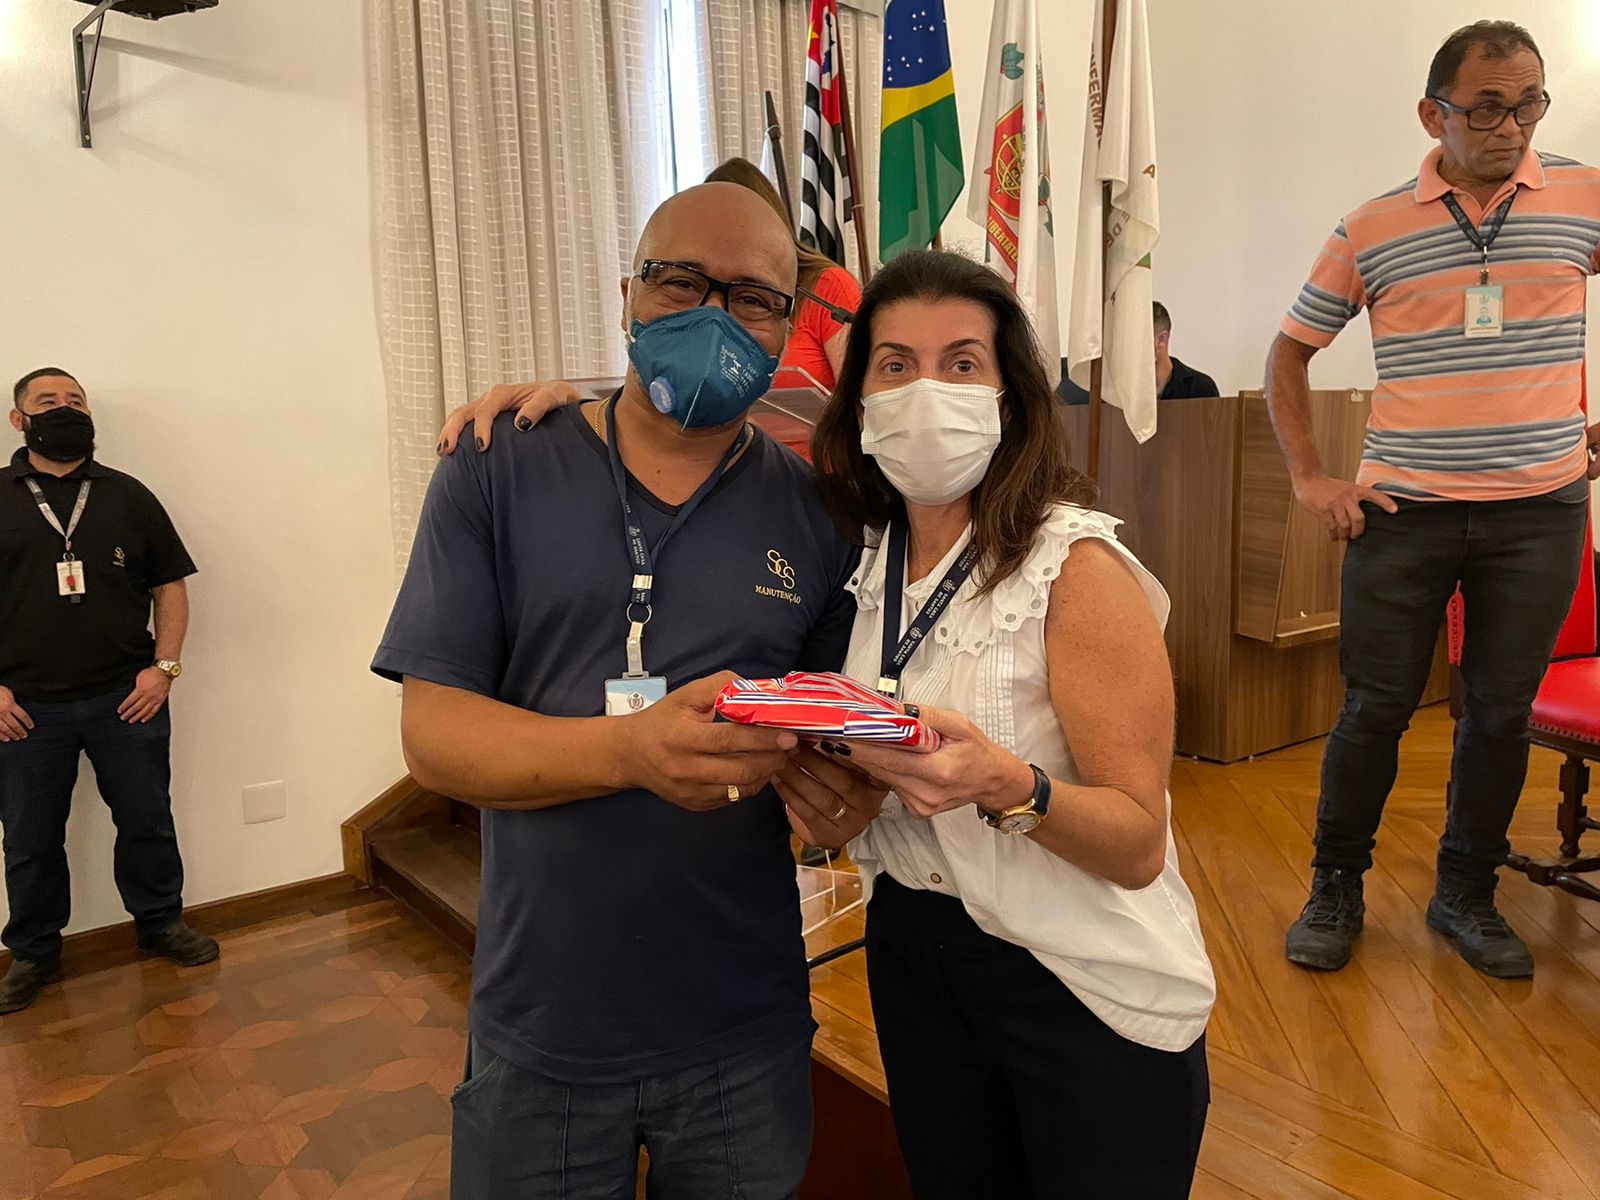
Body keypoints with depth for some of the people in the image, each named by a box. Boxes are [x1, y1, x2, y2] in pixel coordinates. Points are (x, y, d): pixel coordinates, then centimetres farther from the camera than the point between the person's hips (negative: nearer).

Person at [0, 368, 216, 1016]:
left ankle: (161, 922, 30)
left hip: (126, 699, 1)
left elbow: (170, 586, 7)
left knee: (147, 821, 11)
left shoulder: (129, 496, 6)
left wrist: (163, 666, -3)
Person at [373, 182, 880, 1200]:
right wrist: (633, 748, -28)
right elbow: (432, 730, -11)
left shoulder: (814, 511, -1)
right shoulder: (496, 480, -5)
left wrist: (848, 788, -20)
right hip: (542, 1037, -1)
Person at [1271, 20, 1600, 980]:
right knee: (1375, 710, 3)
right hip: (1404, 511, -1)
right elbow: (1289, 356, 8)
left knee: (1502, 712, 9)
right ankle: (1337, 887, 20)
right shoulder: (1373, 230, 0)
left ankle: (1468, 894, 27)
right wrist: (1311, 478, 0)